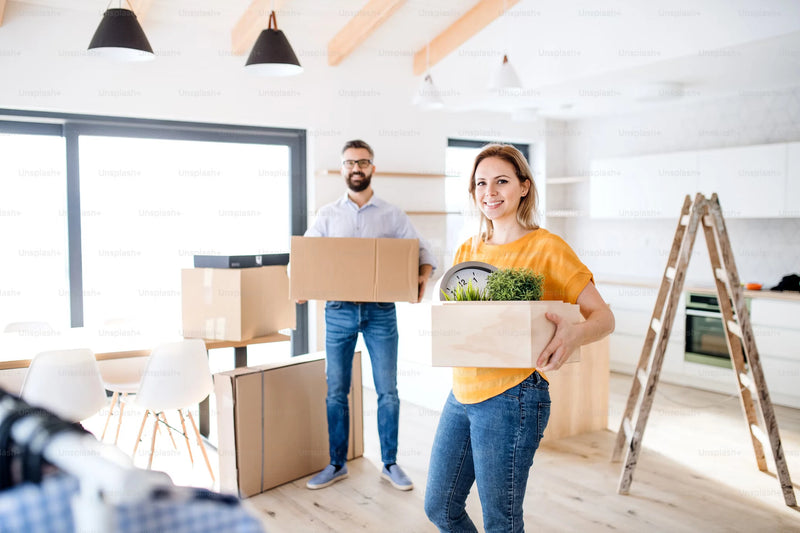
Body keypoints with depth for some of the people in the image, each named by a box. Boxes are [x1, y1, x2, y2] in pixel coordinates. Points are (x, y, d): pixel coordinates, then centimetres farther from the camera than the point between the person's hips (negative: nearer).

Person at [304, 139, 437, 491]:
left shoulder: (392, 215, 6)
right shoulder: (328, 215, 9)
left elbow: (423, 251, 4)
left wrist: (423, 277, -17)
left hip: (381, 311, -1)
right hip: (339, 310, 1)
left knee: (387, 390, 3)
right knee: (336, 392, 6)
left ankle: (390, 464, 18)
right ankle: (337, 464, 21)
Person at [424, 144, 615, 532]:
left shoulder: (546, 248, -8)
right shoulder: (467, 250, 10)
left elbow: (603, 317, -9)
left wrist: (574, 334, -31)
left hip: (511, 398, -6)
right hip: (462, 394, 7)